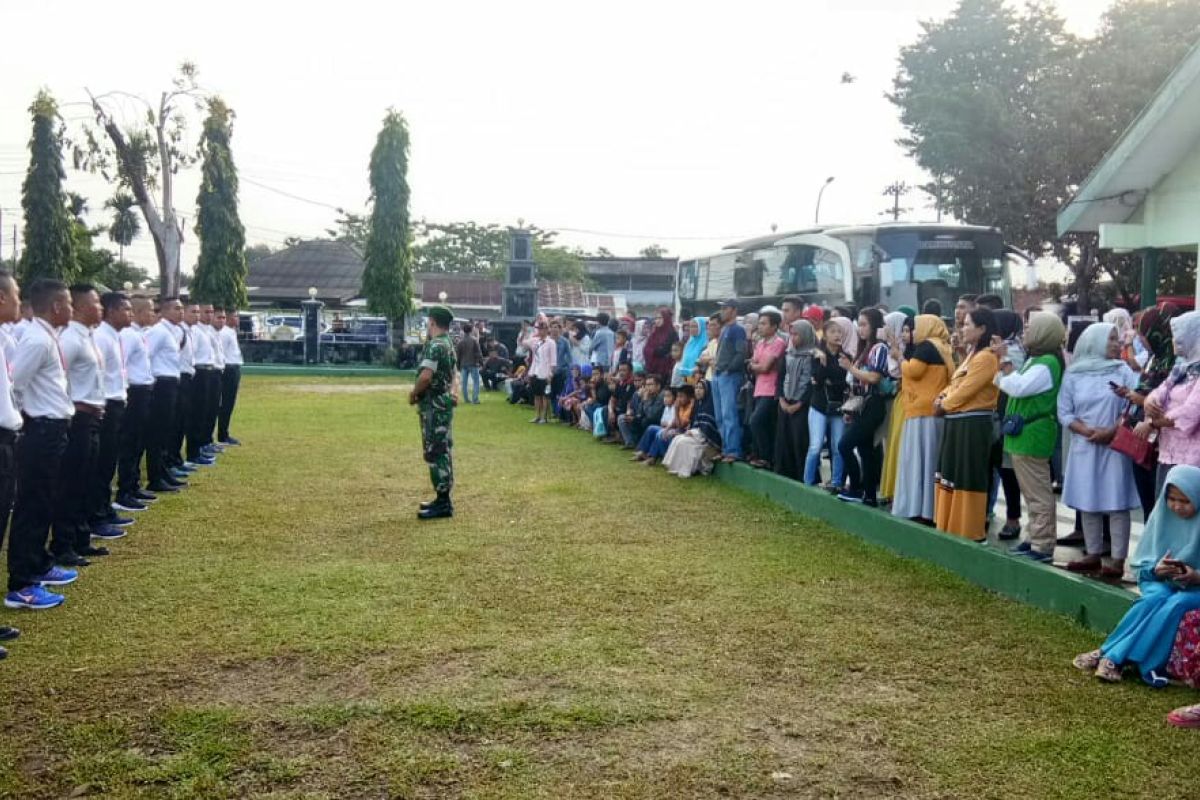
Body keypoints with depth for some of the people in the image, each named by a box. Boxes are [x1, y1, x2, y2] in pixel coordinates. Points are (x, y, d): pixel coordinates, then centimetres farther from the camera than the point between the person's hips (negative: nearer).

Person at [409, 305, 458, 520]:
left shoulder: (435, 345, -18)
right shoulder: (449, 344, 14)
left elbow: (426, 375, -27)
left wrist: (413, 394, -13)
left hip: (434, 405, -10)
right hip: (444, 402, 10)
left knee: (435, 452, -7)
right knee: (443, 451, 14)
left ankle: (443, 503, -6)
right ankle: (443, 499, 21)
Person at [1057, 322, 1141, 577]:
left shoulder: (1123, 371, 1)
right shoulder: (1073, 375, 4)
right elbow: (1064, 413, 2)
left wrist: (1111, 431, -14)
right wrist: (1088, 431, -12)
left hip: (1115, 446, -2)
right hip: (1084, 446, 2)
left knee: (1117, 503, -4)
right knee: (1087, 502, 6)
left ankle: (1118, 559, -2)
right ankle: (1093, 555, 15)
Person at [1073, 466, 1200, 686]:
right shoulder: (1162, 515, 0)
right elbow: (1140, 565, 3)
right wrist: (1155, 569, -19)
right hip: (1161, 582, 3)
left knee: (1175, 605, -33)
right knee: (1155, 599, -31)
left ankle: (1111, 654, -30)